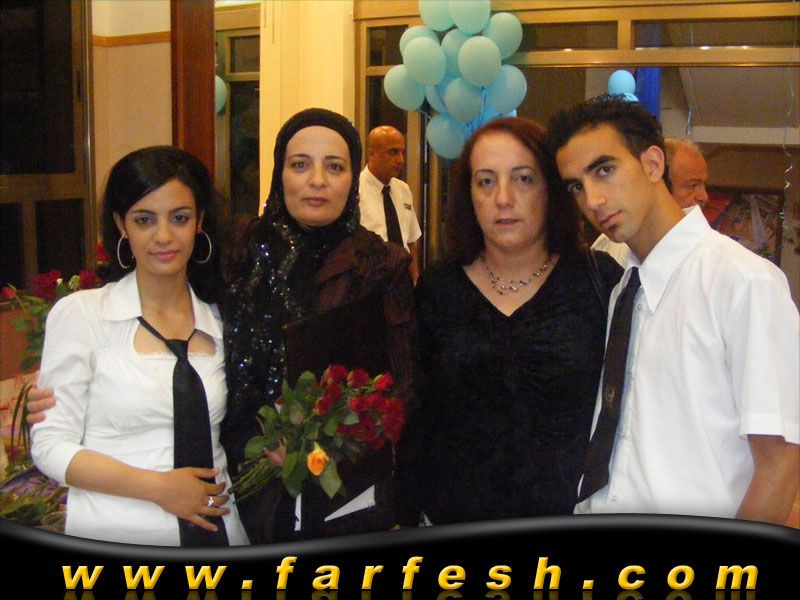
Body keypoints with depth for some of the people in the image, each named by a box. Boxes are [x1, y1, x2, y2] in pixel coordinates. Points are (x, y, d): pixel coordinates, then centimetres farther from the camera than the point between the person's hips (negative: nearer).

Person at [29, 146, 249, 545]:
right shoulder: (79, 313, -7)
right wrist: (158, 487, -17)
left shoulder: (220, 321, 5)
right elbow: (51, 447, -9)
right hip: (112, 535, -4)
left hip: (216, 528, 4)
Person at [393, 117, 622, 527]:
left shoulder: (600, 281, -6)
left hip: (575, 509, -1)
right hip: (454, 517, 1)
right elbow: (413, 419, 2)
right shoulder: (437, 289, -1)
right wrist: (406, 521, 0)